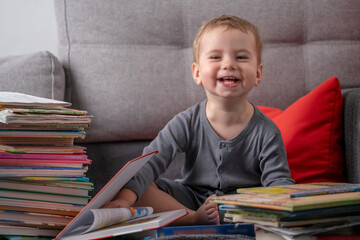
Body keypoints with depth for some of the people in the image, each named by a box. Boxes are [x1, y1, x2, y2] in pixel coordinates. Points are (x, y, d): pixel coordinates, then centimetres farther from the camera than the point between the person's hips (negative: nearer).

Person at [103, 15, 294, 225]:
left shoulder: (266, 132, -11)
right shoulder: (187, 123, -10)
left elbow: (280, 182, -13)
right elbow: (150, 162, -17)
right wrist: (125, 198, -35)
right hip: (192, 198, 1)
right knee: (143, 189, -19)